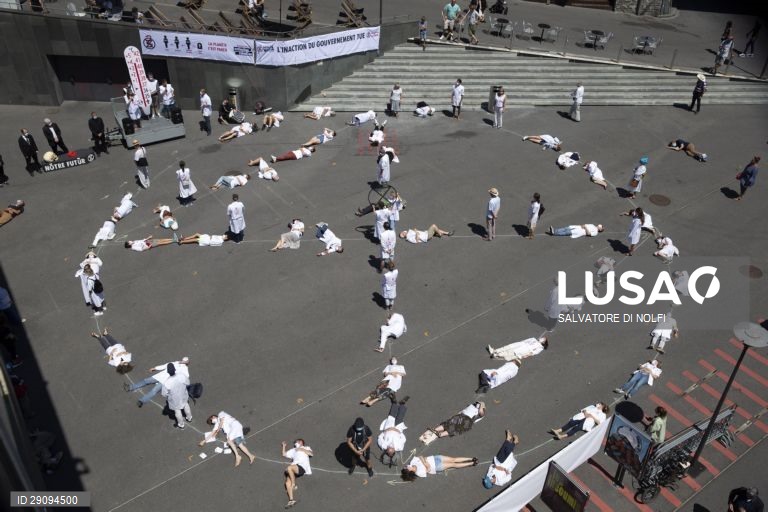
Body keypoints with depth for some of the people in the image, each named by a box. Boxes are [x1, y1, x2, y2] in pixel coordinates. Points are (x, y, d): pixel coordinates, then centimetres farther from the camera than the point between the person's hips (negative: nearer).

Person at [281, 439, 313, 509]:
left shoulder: (306, 448, 26)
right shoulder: (293, 450, 40)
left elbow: (311, 453, 7)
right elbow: (284, 454, 38)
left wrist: (302, 449, 3)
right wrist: (284, 446, 34)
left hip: (302, 467, -5)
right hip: (294, 467, 5)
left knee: (289, 468, -36)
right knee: (287, 482, -22)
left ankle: (294, 485, -19)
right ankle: (291, 500, -26)